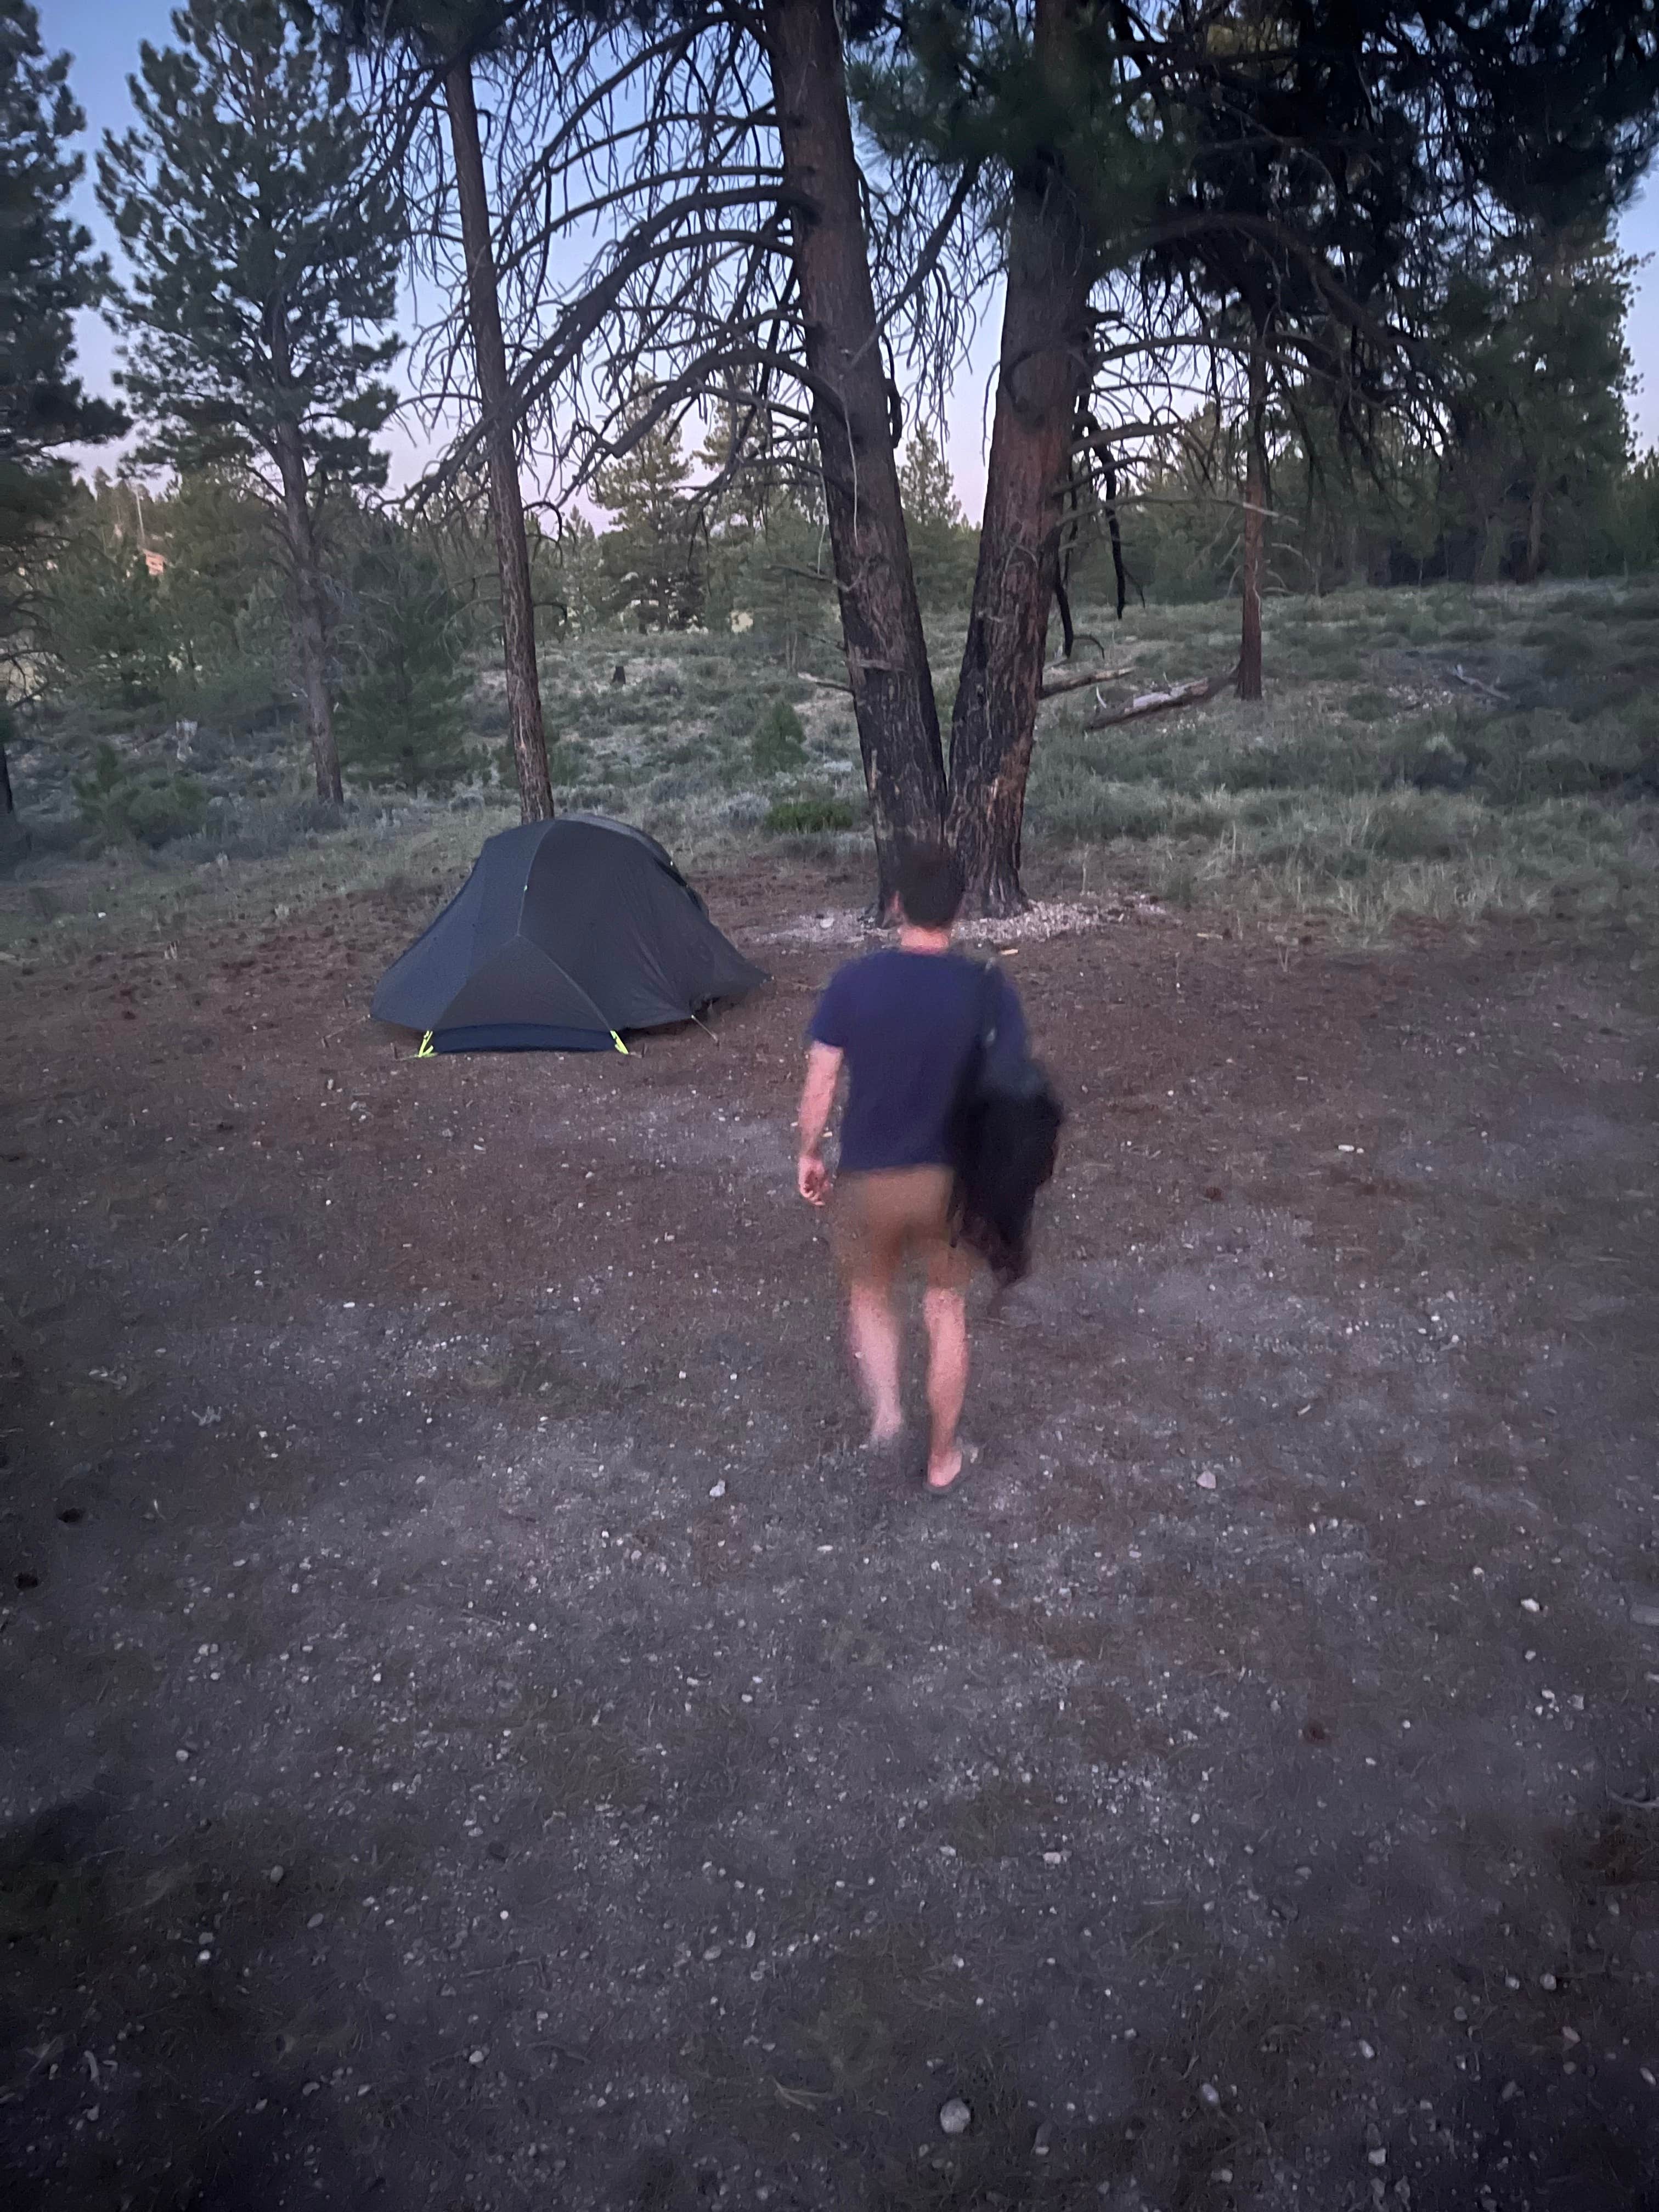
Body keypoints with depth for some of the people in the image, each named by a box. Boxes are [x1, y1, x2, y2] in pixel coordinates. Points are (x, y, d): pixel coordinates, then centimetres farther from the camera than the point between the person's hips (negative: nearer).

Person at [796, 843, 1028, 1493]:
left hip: (868, 1178, 0)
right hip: (953, 1179, 1)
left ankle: (884, 1407, 4)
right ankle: (942, 1455, 30)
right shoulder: (990, 990, -11)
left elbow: (820, 1083, -6)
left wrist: (808, 1154, 10)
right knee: (946, 1309, 21)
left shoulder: (853, 982, -11)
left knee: (869, 1296, 26)